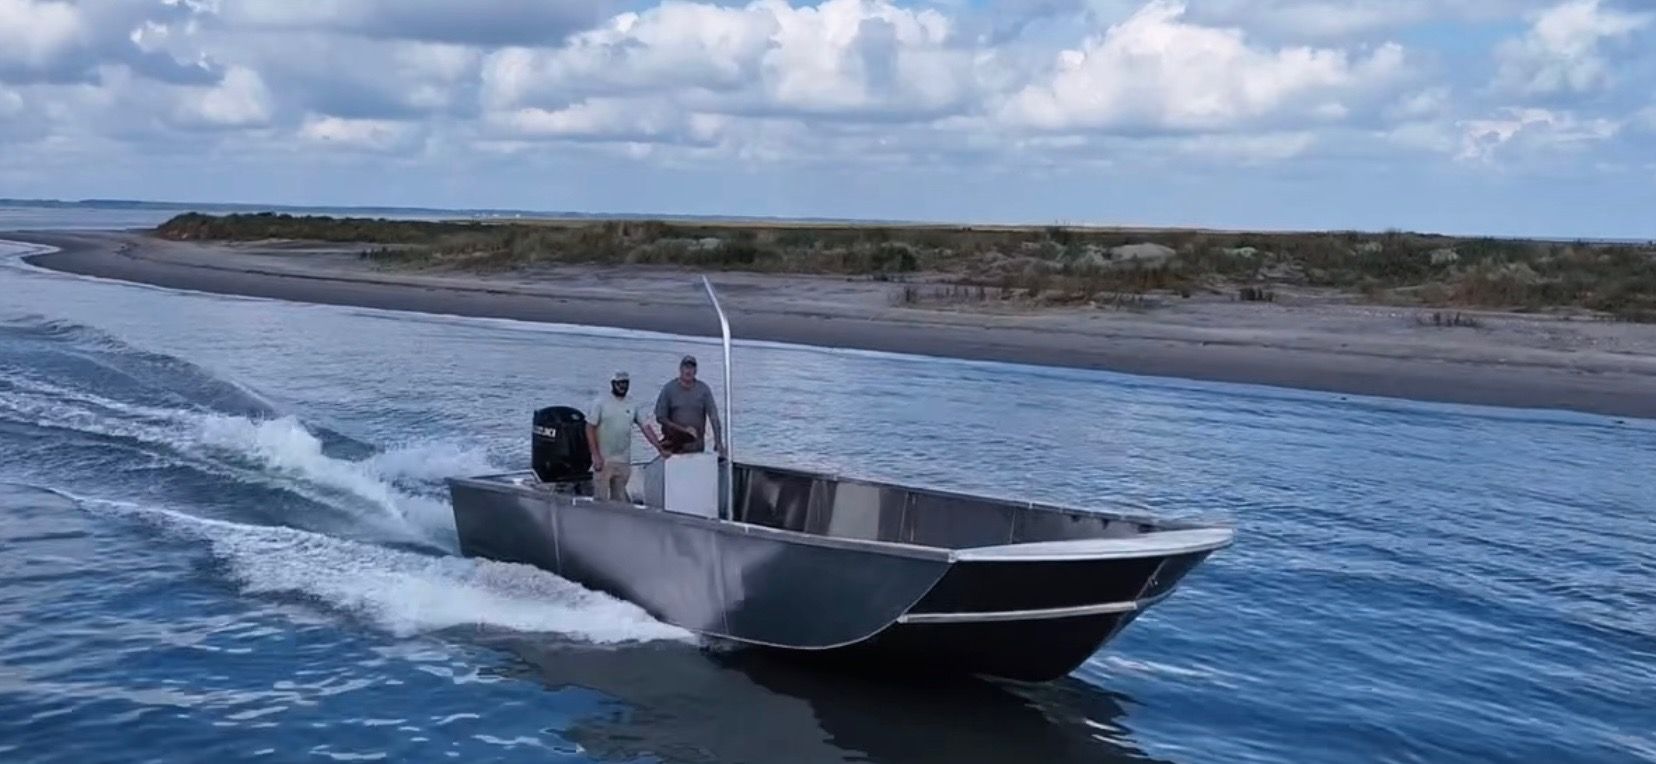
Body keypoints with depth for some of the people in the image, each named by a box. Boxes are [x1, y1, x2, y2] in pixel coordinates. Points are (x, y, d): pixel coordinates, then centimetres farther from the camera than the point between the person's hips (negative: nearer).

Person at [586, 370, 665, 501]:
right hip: (603, 460, -4)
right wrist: (596, 456, -13)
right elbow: (590, 429, -6)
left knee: (619, 499, 9)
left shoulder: (633, 407, 8)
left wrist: (660, 448, -2)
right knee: (600, 498, -5)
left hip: (624, 462, 4)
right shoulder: (600, 403, -3)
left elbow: (646, 428, 7)